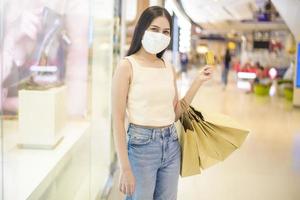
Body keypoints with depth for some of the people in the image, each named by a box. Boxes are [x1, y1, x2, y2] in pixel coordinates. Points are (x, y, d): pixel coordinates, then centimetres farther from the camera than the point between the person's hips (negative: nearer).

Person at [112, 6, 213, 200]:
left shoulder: (169, 68, 9)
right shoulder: (127, 66, -9)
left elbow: (176, 113, 13)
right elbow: (118, 120, -12)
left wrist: (198, 81, 6)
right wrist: (125, 168, -17)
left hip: (171, 145, 6)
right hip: (141, 145, -6)